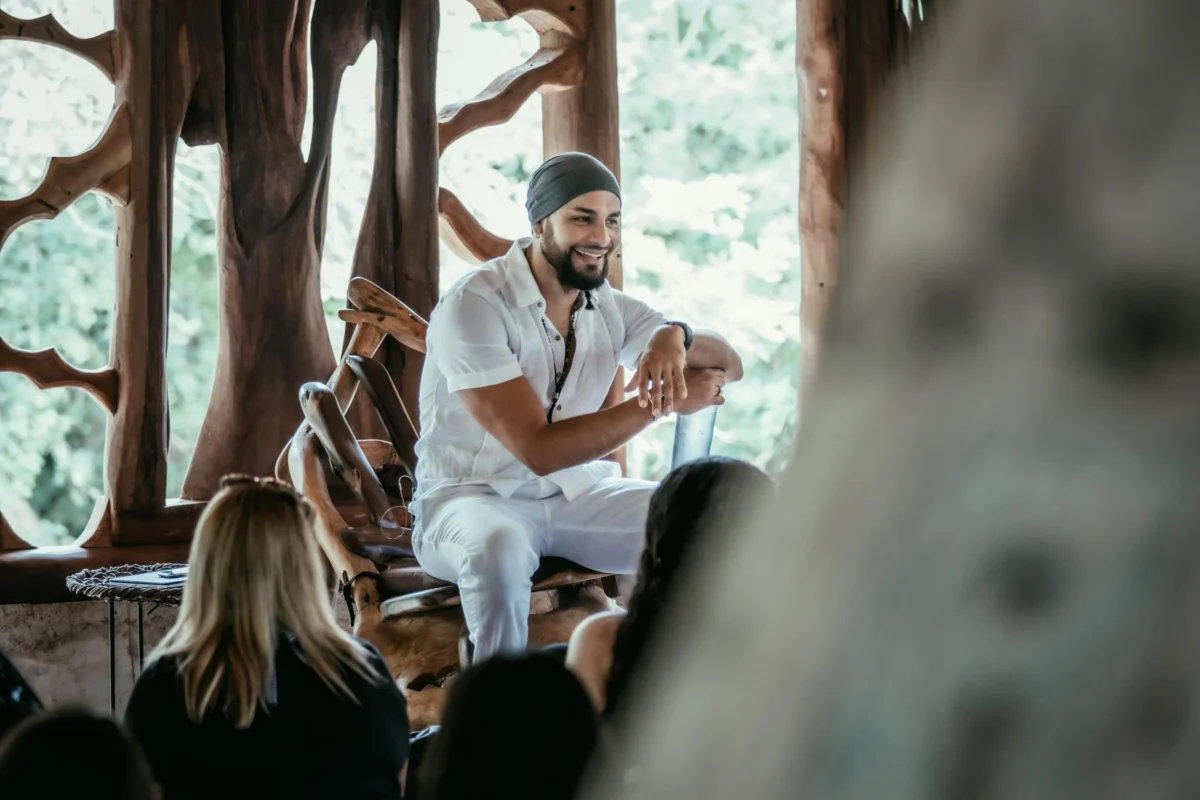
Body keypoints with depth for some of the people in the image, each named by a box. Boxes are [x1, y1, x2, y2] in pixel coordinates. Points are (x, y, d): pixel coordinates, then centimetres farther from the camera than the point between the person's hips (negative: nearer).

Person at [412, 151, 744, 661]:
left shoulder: (609, 307, 4)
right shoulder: (472, 307, -17)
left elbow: (729, 365, 3)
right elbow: (540, 449, -23)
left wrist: (675, 336, -20)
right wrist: (658, 405, -21)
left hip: (576, 497, 7)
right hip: (471, 499, -6)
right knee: (499, 545, -41)